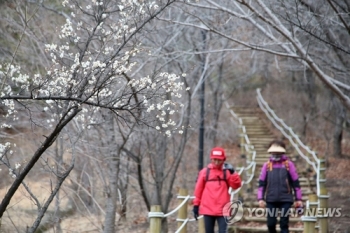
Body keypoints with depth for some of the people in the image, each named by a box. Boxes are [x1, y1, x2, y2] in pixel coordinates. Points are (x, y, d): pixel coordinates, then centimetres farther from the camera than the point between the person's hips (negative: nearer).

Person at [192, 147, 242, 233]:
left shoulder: (227, 172, 4)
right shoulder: (205, 172, 4)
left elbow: (236, 185, -6)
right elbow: (198, 189, 7)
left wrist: (232, 173, -17)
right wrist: (196, 205, 7)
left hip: (223, 210, -1)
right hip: (208, 209, 1)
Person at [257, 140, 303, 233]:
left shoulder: (289, 164, 4)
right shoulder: (267, 165, 8)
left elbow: (295, 183, 5)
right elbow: (262, 183, 8)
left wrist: (298, 199, 3)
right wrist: (260, 198, 0)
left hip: (286, 200, -2)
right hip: (271, 200, 2)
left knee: (284, 224, -3)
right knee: (271, 223, 2)